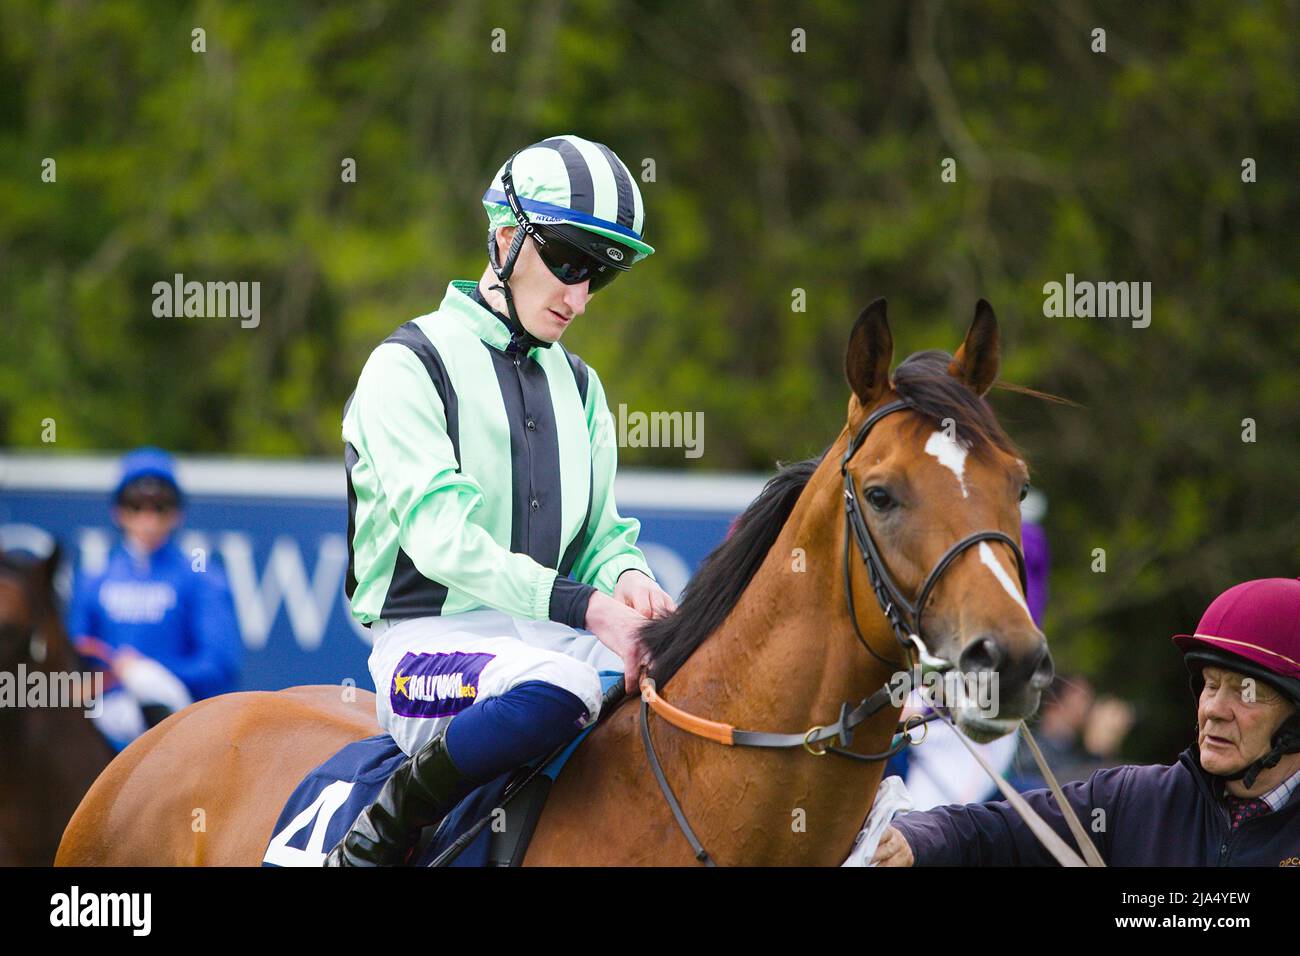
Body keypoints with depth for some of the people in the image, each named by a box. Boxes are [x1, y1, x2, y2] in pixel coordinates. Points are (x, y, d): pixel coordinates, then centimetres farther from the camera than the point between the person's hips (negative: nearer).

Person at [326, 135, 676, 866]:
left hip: (546, 635, 6)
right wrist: (584, 609, -26)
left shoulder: (579, 386, 19)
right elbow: (439, 537, -17)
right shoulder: (410, 366, -4)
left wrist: (629, 581, -8)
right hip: (429, 639, -6)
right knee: (557, 687, -39)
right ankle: (380, 834, -20)